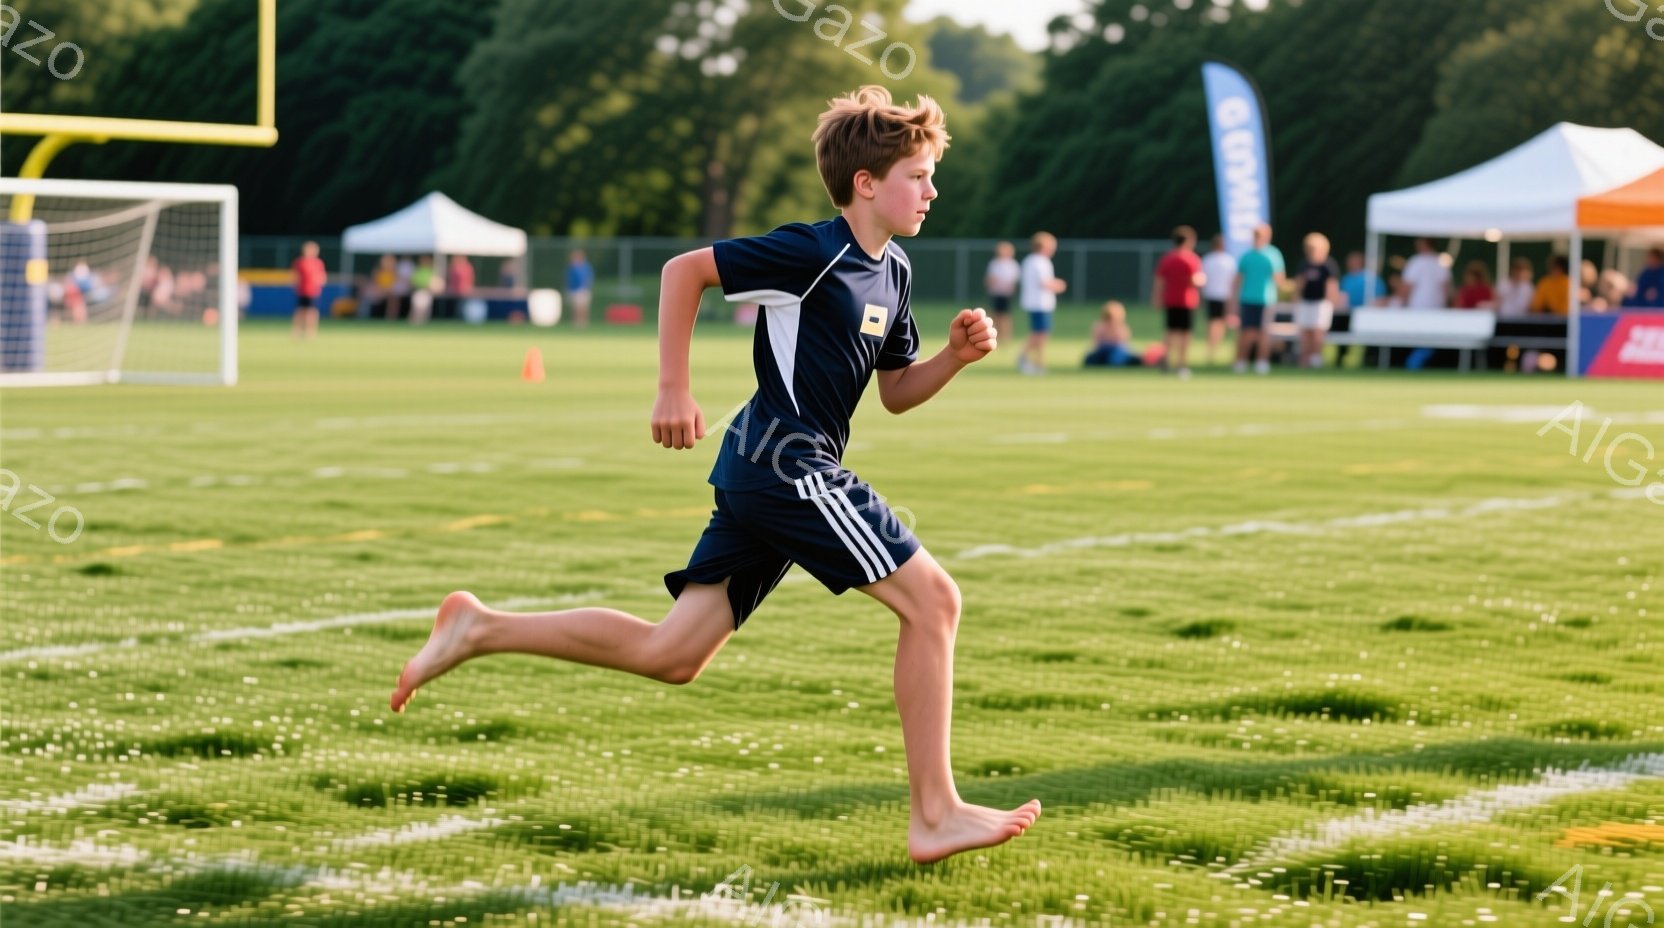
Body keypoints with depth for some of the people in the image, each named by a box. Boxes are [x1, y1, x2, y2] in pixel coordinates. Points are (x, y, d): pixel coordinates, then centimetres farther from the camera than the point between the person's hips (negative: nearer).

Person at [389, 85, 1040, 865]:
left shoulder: (892, 272, 16)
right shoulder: (813, 253, -12)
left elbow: (896, 392, 23)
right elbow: (683, 270, -11)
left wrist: (955, 356, 4)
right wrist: (672, 390, -15)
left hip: (760, 477, 9)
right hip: (783, 459, -9)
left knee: (670, 656, 6)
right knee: (932, 598, -10)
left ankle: (480, 630, 11)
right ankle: (935, 815, -6)